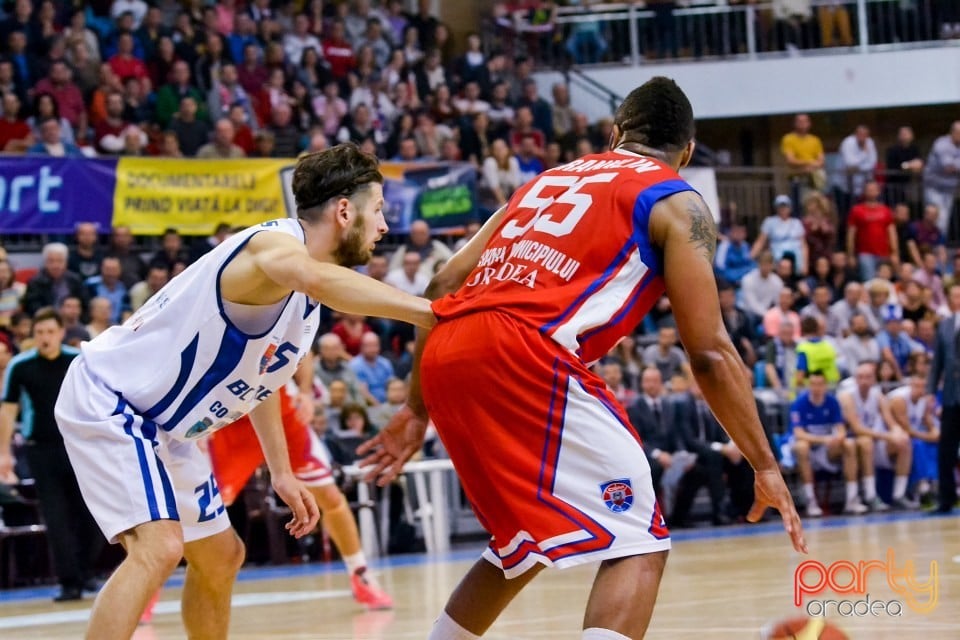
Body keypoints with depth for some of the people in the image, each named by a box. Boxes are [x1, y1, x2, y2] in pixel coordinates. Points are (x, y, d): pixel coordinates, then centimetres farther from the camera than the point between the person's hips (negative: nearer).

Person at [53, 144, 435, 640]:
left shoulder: (306, 301, 6)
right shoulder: (274, 244, -25)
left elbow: (259, 373, 22)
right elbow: (317, 277, -52)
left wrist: (281, 471, 19)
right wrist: (432, 313, -57)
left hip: (165, 427, 11)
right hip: (107, 401, -11)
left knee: (220, 557, 18)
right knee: (159, 547, -27)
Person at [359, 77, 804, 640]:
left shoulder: (548, 180, 30)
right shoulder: (678, 204, 11)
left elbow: (447, 286, 23)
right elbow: (709, 352, 3)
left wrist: (418, 409, 29)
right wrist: (765, 466, 8)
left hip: (445, 357, 7)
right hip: (525, 356, -7)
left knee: (525, 543, 27)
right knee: (638, 544, -3)